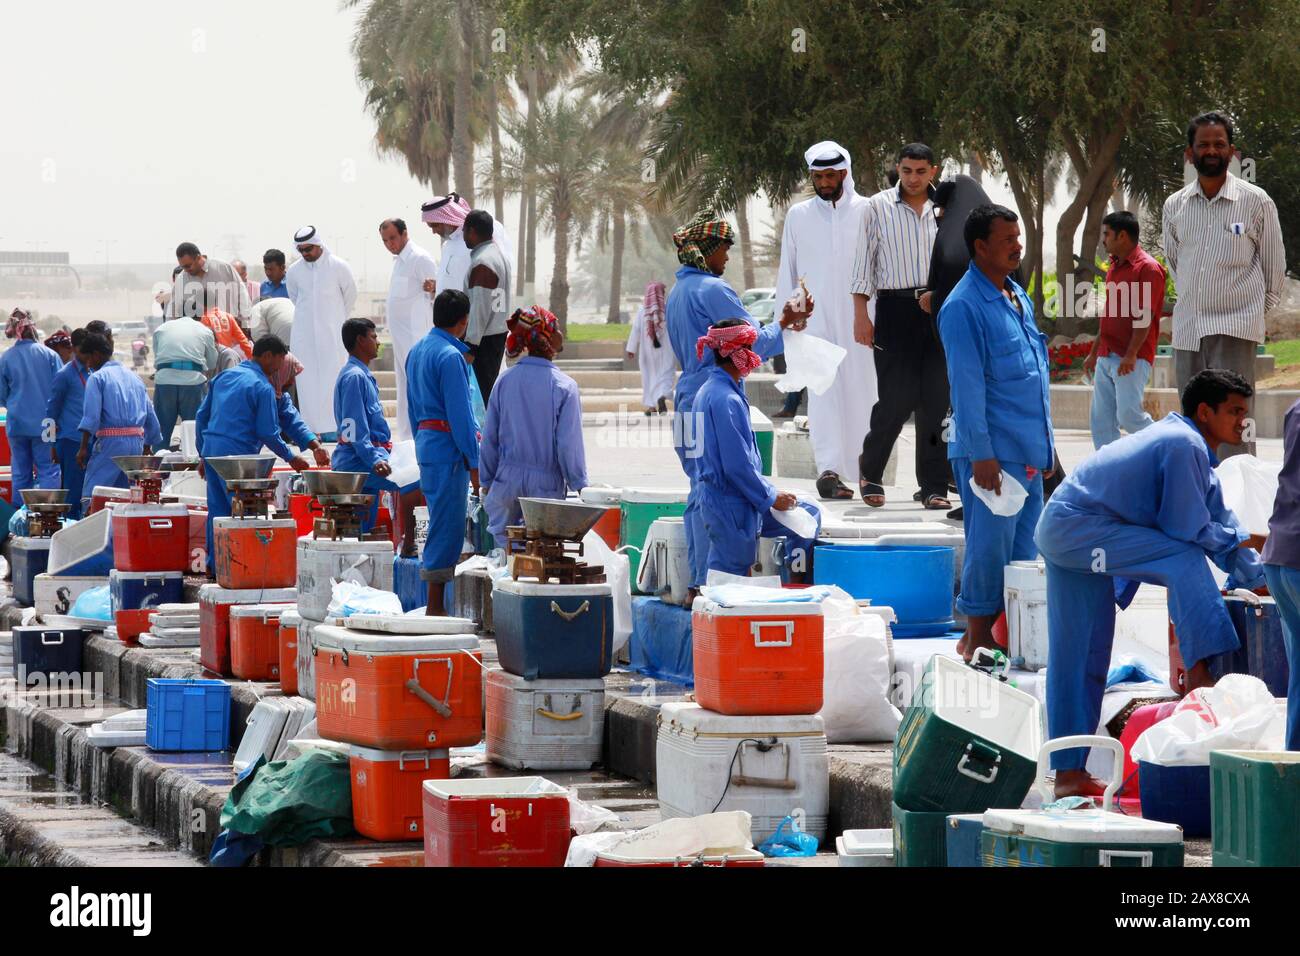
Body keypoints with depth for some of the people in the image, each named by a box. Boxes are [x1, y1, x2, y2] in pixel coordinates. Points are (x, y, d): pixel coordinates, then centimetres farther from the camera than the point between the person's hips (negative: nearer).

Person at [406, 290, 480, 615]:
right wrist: (474, 461, -15)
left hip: (426, 443, 10)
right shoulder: (450, 356, -15)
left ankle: (435, 603, 16)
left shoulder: (417, 350, 13)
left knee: (441, 524, 14)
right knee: (448, 528, -6)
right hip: (448, 445, -10)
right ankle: (436, 607, -5)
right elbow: (459, 414, -17)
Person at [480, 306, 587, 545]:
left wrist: (486, 481, 14)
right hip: (546, 485, -3)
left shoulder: (505, 381, -1)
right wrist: (580, 485, 2)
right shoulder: (564, 386, -11)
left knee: (505, 545, 12)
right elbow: (569, 444, -10)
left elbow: (490, 437, 4)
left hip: (507, 480, 3)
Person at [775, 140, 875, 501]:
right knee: (823, 391, -7)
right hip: (815, 318, 0)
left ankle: (865, 465, 11)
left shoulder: (866, 211, 4)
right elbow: (787, 271, 13)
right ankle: (829, 469, -11)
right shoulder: (798, 215, 9)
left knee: (860, 389, 1)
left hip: (857, 317, 0)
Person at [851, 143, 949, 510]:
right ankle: (870, 468, 18)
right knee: (898, 397, -6)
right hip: (895, 308, -2)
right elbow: (864, 260, 4)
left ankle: (934, 487, 5)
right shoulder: (878, 207, 3)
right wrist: (860, 313, -2)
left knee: (937, 399, 0)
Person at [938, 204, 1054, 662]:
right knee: (989, 546, -4)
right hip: (992, 452, -8)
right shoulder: (964, 307, -13)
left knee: (1023, 551, 11)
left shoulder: (1017, 297, 14)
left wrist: (1045, 443, 19)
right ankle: (977, 638, 5)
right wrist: (981, 454, -19)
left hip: (1028, 452, 8)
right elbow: (966, 385, -16)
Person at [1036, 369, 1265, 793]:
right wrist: (1241, 544, 0)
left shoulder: (1187, 445, 17)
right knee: (1184, 560, -21)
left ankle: (1069, 773, 12)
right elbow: (1189, 529, -16)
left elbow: (1221, 521, 21)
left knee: (1084, 657, 10)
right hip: (1078, 529, -10)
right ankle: (1201, 672, -22)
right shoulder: (1184, 446, -16)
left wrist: (1256, 577, 17)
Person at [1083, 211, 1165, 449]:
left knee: (1129, 415, -16)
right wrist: (1094, 352, 23)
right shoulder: (1114, 268, 18)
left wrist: (1131, 355, -23)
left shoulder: (1147, 268, -9)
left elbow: (1144, 316, -16)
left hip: (1132, 360, -9)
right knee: (1101, 421, 4)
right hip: (1107, 358, 9)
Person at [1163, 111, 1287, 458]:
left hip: (1236, 326, -5)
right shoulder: (1175, 205, 8)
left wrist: (1263, 304, 11)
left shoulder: (1256, 201, -3)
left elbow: (1274, 264, 6)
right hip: (1187, 328, 5)